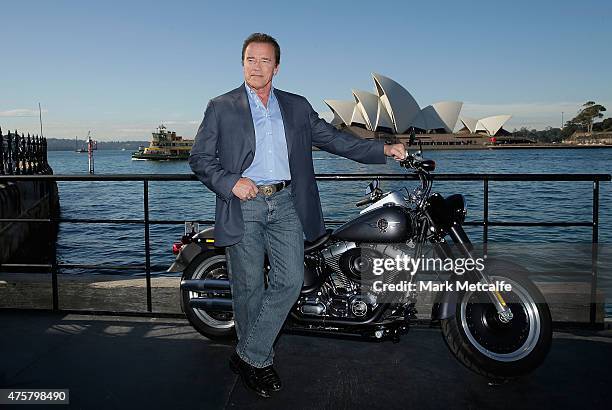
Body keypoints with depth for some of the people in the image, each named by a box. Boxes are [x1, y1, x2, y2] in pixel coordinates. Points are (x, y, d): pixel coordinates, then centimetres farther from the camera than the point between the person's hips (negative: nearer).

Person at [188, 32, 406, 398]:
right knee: (249, 289, 4)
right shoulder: (221, 107, 7)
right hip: (243, 206, -2)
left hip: (285, 204, 3)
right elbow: (200, 158, 4)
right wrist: (230, 182, -14)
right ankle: (259, 360, 22)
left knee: (290, 281, -6)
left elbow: (333, 138, 13)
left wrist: (383, 149, 4)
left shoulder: (297, 107, 15)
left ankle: (249, 357, 9)